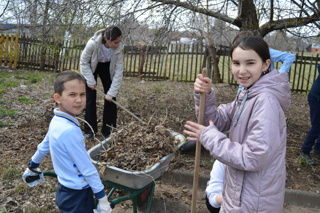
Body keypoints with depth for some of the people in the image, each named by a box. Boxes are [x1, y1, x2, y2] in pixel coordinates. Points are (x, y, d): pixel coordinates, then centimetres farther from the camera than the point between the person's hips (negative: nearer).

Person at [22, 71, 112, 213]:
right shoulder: (70, 131, -28)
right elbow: (87, 169, -23)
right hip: (77, 196, -9)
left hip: (65, 189, 9)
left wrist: (32, 166, 32)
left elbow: (44, 147, 15)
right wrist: (102, 198, -15)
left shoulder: (56, 121, -1)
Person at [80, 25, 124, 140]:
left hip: (107, 68, 2)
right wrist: (90, 81, -22)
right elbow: (84, 62, -20)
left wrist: (112, 92, -27)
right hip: (91, 67, -2)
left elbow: (119, 71, -25)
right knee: (91, 97, -4)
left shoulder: (119, 48, -30)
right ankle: (90, 130, 9)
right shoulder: (93, 44, -37)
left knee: (110, 97, -4)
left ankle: (108, 130, 8)